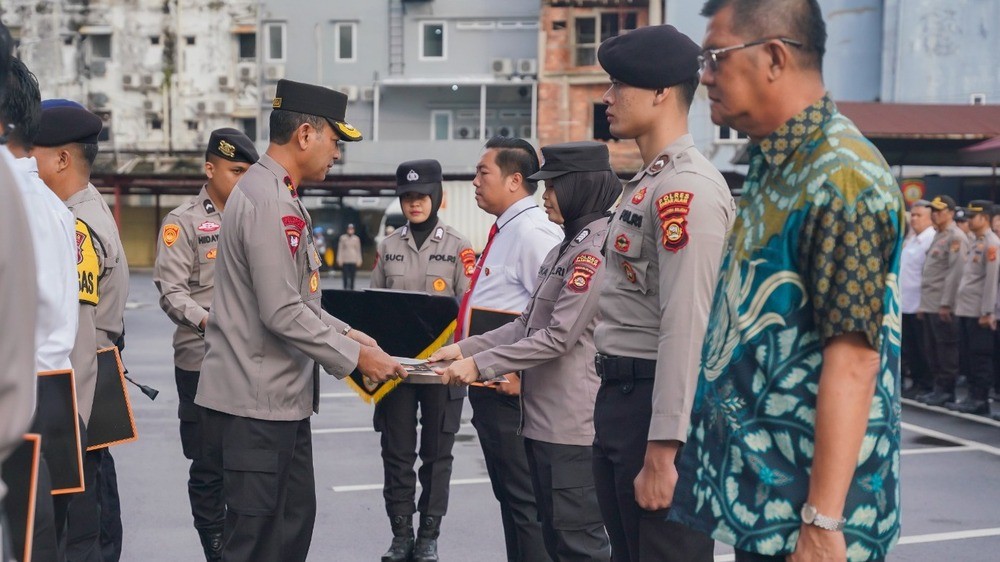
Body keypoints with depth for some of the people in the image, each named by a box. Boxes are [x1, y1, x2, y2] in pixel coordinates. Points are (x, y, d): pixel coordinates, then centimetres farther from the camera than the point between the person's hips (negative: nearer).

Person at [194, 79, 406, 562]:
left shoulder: (274, 194, 15)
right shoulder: (270, 201, -19)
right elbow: (282, 313, -23)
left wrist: (344, 332, 11)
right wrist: (353, 356, -14)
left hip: (279, 395, 11)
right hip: (259, 400, -11)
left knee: (294, 520, 18)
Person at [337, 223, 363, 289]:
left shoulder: (356, 239, 8)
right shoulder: (343, 238, 4)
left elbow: (358, 250, 11)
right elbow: (340, 249, 5)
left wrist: (359, 260, 6)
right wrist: (339, 259, 0)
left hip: (353, 260, 1)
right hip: (345, 261, -1)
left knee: (352, 276, 0)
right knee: (345, 276, -4)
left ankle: (351, 288, 6)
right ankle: (345, 288, 0)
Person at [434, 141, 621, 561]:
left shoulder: (596, 250, -15)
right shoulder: (566, 248, 16)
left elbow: (557, 337, -20)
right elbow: (526, 325, 16)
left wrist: (480, 365, -17)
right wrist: (464, 349, 6)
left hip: (573, 423, -10)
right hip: (542, 417, 10)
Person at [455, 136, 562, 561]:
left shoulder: (533, 231, -17)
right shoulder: (505, 230, 15)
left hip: (511, 390, -11)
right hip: (488, 385, 11)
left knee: (526, 502, -3)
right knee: (508, 495, 17)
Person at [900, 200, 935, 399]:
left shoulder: (932, 240, -12)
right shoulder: (910, 240, 16)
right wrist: (898, 297, 16)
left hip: (921, 305, -8)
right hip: (906, 302, 8)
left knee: (923, 348, -1)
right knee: (910, 348, 11)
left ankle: (927, 385, 7)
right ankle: (916, 382, 19)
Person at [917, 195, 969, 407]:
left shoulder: (956, 237, -9)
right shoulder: (937, 236, 20)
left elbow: (955, 272, -16)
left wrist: (946, 303, -20)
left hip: (943, 307, -9)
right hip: (930, 305, 9)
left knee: (946, 348, -4)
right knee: (932, 349, 11)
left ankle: (946, 390, 1)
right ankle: (938, 387, 18)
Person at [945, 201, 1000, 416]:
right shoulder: (974, 244, 18)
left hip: (979, 313, -9)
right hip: (965, 310, 9)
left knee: (981, 357, -4)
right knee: (968, 356, 10)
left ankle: (979, 400, 0)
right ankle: (973, 397, 15)